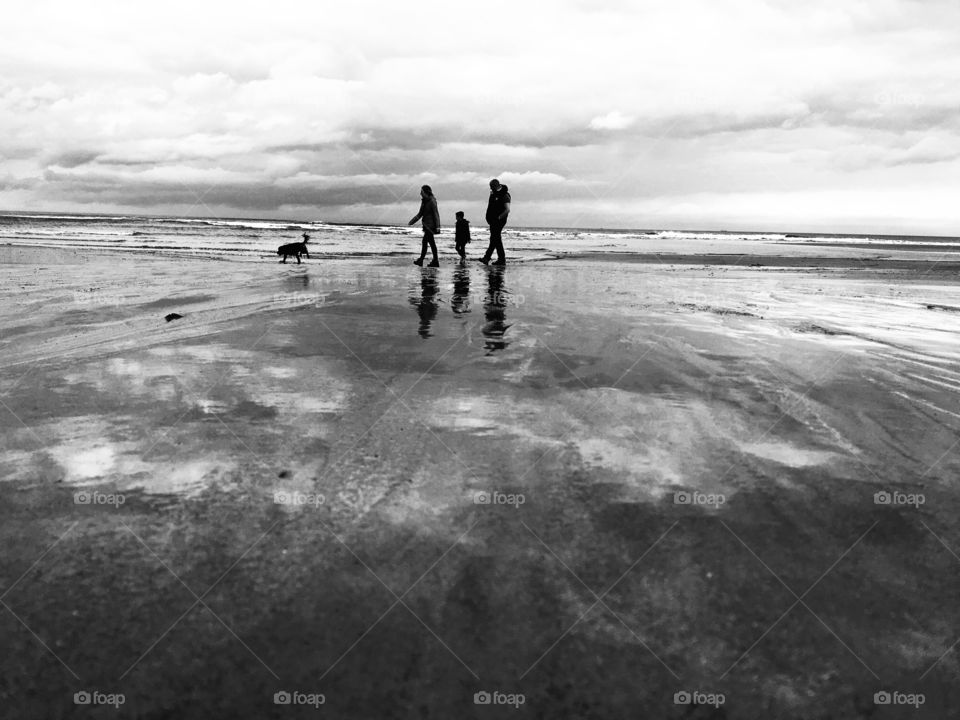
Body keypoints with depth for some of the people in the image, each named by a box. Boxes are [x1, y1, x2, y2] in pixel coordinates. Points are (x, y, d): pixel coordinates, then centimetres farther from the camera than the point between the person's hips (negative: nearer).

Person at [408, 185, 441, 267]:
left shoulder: (432, 201, -12)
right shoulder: (424, 201, 13)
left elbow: (436, 214, -16)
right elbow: (420, 214, 19)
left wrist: (437, 226, -22)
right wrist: (411, 222, 16)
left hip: (430, 225, -9)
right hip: (426, 224, 9)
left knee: (425, 241, -8)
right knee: (431, 242, 8)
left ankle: (421, 260, -5)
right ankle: (435, 261, 9)